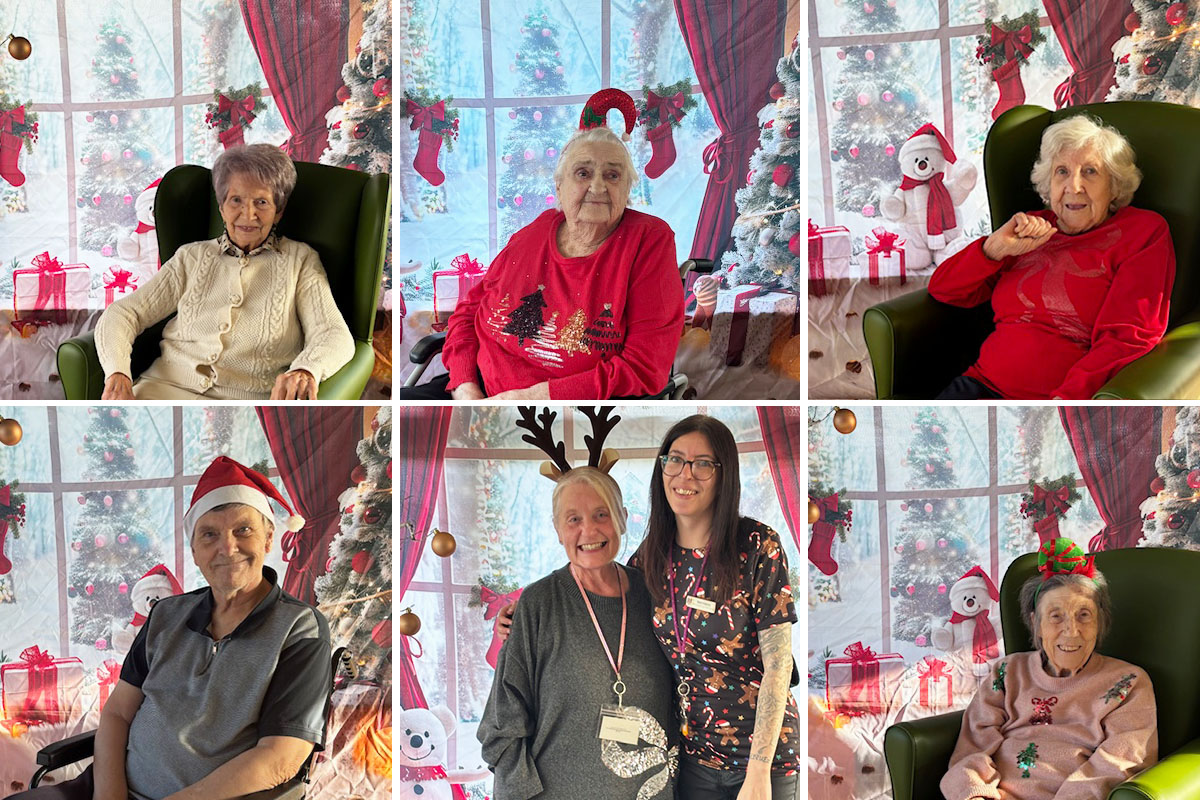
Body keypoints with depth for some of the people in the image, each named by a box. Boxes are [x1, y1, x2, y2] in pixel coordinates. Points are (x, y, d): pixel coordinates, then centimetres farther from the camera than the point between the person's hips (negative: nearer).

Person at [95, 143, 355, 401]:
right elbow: (122, 314, 15)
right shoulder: (192, 256, 20)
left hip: (247, 400, -1)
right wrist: (117, 373, -8)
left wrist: (305, 371, -25)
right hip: (168, 387, 2)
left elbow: (334, 335, 0)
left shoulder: (299, 260, 14)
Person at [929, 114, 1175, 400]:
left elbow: (1127, 338, -6)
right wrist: (995, 247, 0)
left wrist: (1066, 399, -20)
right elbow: (941, 289, 17)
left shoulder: (1144, 232, 7)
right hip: (983, 385, 5)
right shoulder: (1032, 231, 20)